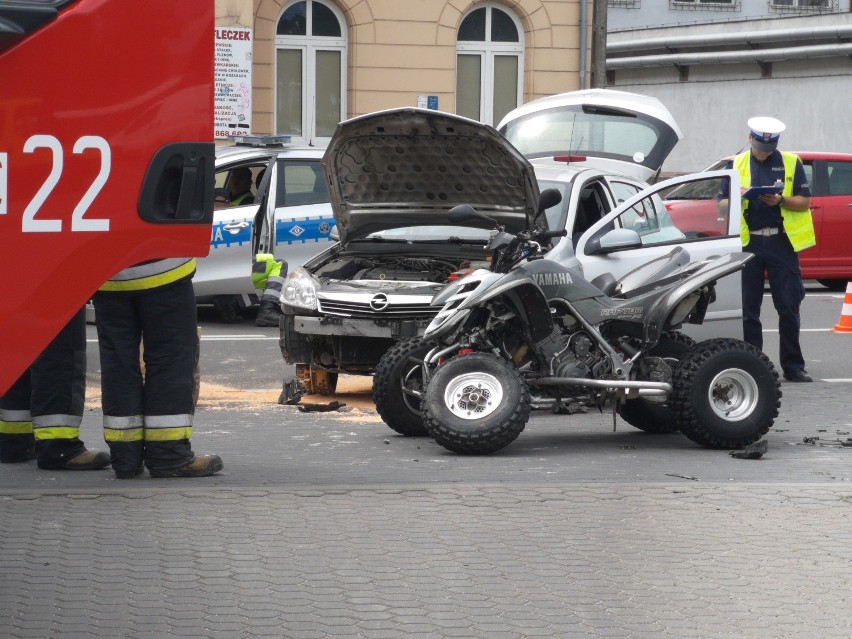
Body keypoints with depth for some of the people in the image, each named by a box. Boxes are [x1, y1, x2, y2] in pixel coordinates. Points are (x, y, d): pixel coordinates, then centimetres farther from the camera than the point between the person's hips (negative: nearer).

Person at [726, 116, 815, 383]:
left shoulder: (790, 163, 7)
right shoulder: (737, 164, 10)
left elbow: (805, 202, 4)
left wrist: (781, 200, -15)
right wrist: (737, 198, -14)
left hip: (782, 241, -1)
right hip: (748, 243, 1)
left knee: (789, 308, -1)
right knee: (748, 310, 2)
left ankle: (793, 366, 5)